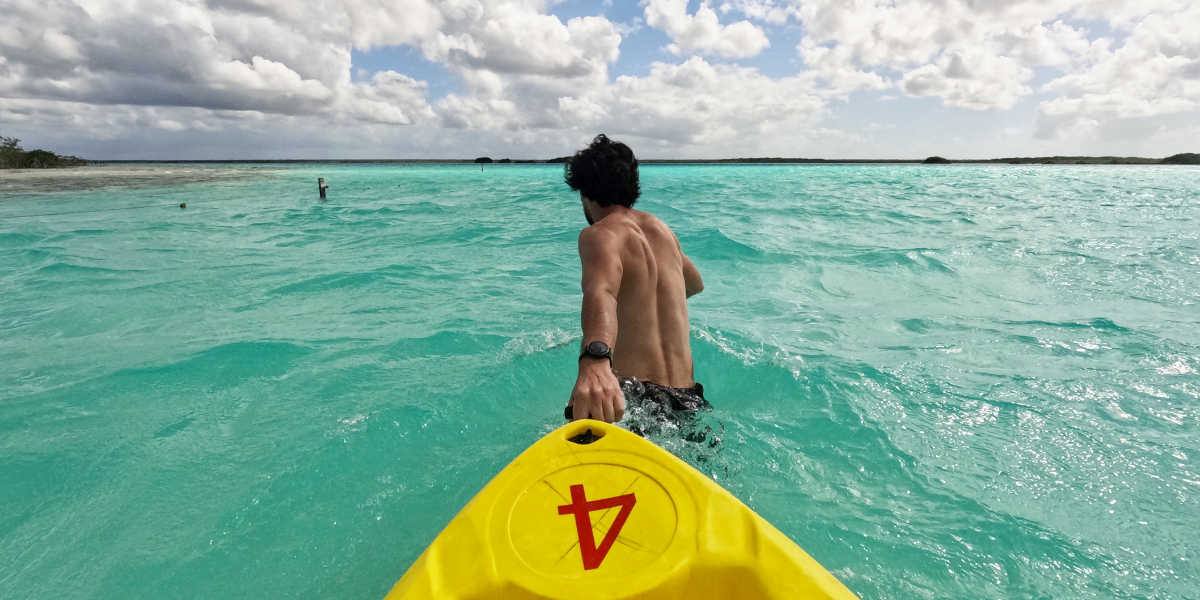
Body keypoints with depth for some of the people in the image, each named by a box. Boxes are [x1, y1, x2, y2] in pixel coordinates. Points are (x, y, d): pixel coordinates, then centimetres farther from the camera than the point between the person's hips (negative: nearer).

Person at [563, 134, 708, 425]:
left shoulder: (599, 234, -5)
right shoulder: (662, 229, 17)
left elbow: (601, 291, -30)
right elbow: (695, 284, 37)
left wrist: (594, 361, -48)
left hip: (633, 396, -7)